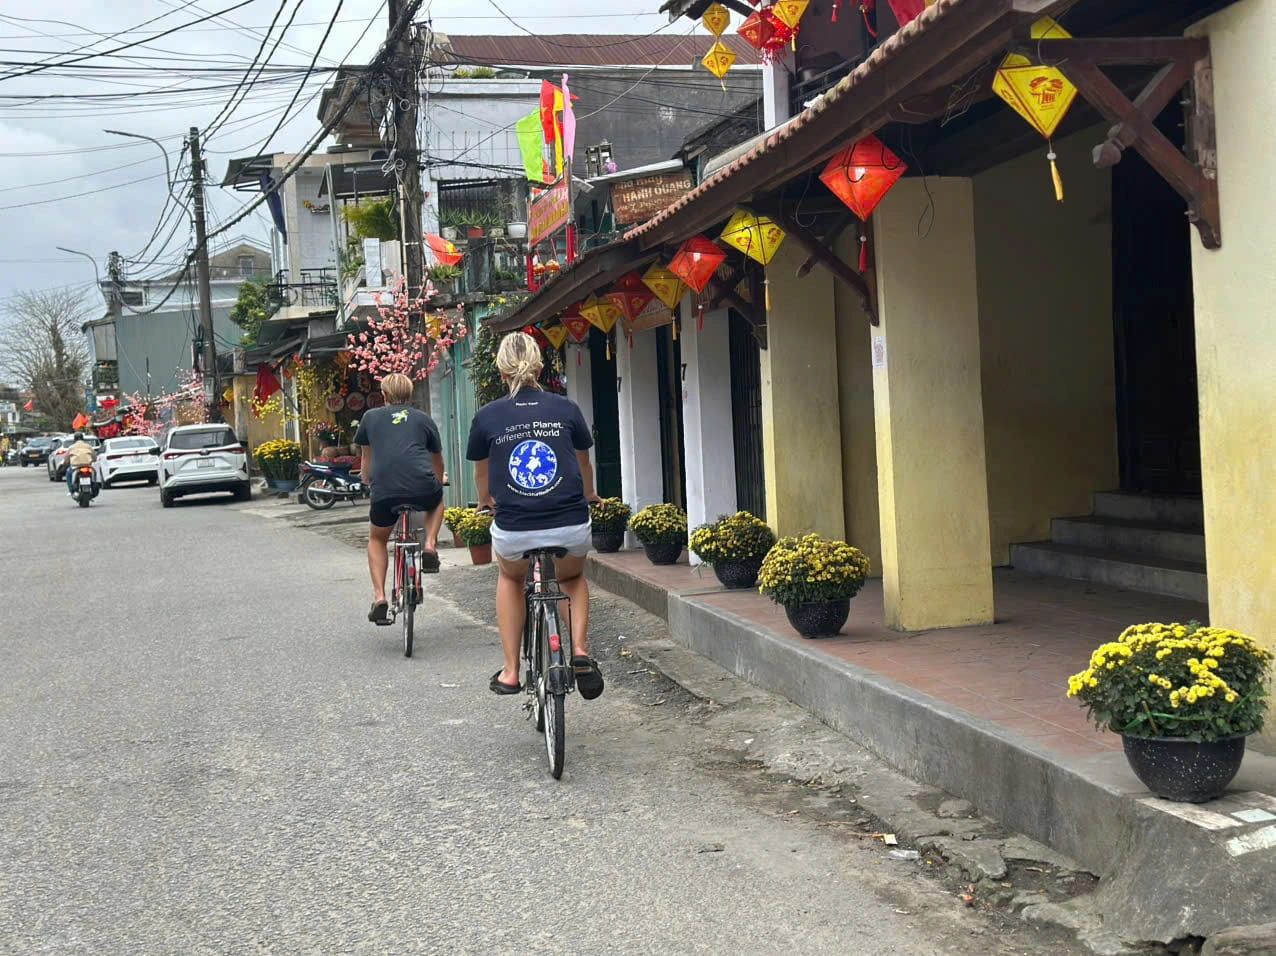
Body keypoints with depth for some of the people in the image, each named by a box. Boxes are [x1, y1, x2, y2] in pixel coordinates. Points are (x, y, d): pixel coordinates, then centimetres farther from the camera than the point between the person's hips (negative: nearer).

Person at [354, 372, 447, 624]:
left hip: (384, 491, 0)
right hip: (423, 488, 0)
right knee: (437, 499, 37)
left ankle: (379, 598, 11)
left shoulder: (371, 417, 20)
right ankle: (430, 546, 14)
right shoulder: (423, 419, 21)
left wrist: (367, 482, 54)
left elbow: (366, 458, 35)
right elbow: (438, 462, 35)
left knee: (377, 540, 25)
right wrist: (436, 483, 55)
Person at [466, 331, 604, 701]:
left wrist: (485, 502, 43)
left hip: (514, 531, -1)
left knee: (510, 578, 33)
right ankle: (580, 651, 11)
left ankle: (510, 671, 27)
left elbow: (482, 473, 20)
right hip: (571, 528, 1)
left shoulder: (487, 416, 3)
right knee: (573, 578, 33)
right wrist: (588, 496, 44)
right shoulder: (566, 408, 5)